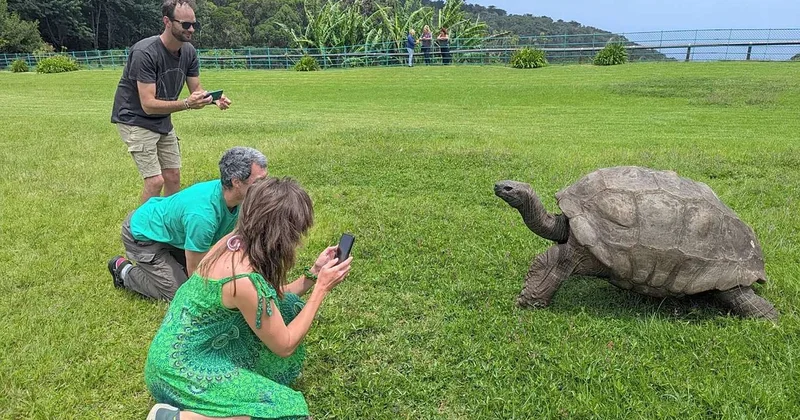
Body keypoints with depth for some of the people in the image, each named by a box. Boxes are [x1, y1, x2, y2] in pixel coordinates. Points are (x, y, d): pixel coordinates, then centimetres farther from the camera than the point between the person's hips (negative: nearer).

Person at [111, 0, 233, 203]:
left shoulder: (188, 51, -7)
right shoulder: (145, 53, -27)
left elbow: (196, 89, 0)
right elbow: (148, 105, -29)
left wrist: (215, 99, -23)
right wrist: (186, 104, -43)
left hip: (163, 121, 7)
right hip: (135, 119, -7)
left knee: (173, 177, 8)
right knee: (155, 181, -13)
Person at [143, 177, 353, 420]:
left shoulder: (235, 241, -5)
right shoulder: (246, 280, -30)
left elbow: (269, 301, 11)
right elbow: (284, 345, -16)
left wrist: (314, 273, 4)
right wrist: (322, 287, -12)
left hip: (194, 347, 9)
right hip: (180, 368, -9)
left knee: (286, 306, 3)